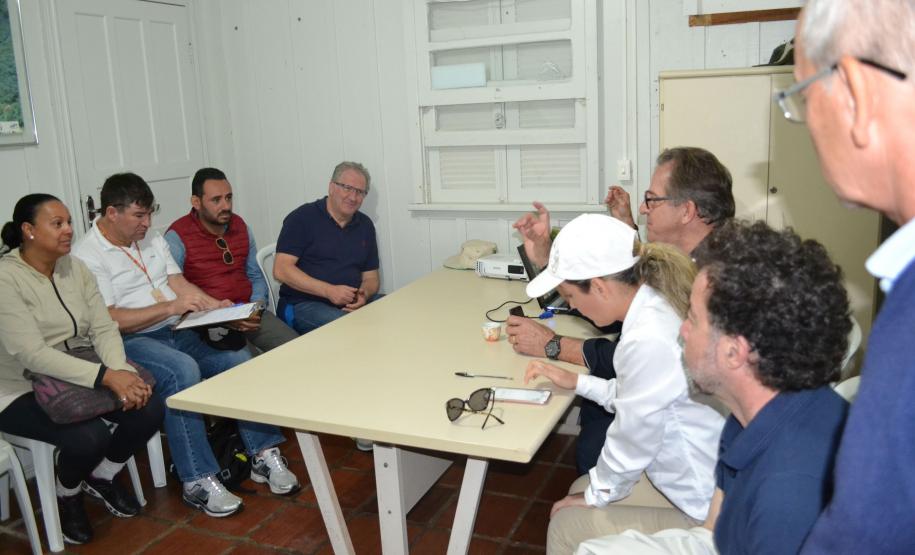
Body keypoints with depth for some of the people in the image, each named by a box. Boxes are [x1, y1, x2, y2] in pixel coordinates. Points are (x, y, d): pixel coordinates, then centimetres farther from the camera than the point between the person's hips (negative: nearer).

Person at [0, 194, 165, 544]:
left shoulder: (75, 268, 3)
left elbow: (103, 328, -2)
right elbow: (33, 355, -27)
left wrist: (121, 371, -22)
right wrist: (107, 377, -34)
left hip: (80, 378, 6)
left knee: (151, 408, -16)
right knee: (90, 436, -31)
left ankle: (101, 477, 14)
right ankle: (67, 494, 6)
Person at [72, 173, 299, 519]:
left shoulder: (153, 240, 17)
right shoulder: (87, 256, -6)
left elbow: (179, 283, 13)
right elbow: (109, 320, -15)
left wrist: (213, 305, -6)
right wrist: (171, 307, -22)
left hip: (177, 332, 7)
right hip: (130, 341, -7)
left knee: (240, 358, -16)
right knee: (184, 371, -35)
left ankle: (264, 455, -10)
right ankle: (197, 481, -28)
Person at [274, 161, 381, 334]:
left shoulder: (365, 225, 15)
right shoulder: (303, 218, -2)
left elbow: (370, 277, 17)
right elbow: (281, 269, -10)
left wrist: (364, 295, -9)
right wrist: (329, 291, -19)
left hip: (352, 304, 6)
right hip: (303, 304, -5)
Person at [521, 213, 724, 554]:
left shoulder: (648, 341, -30)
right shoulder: (659, 305, -2)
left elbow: (632, 440, -18)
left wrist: (596, 495, -1)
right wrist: (576, 382, 12)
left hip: (709, 514, -9)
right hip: (710, 483, 9)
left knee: (566, 525, 3)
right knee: (582, 487, 20)